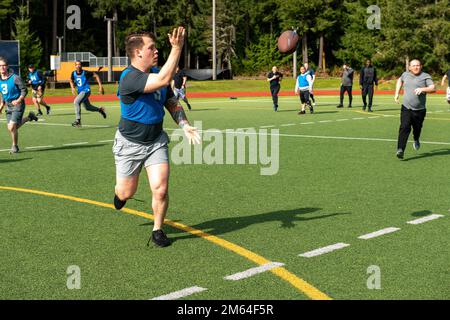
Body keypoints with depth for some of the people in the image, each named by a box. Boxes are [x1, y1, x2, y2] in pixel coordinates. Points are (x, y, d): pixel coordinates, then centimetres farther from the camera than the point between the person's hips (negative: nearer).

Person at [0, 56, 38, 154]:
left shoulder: (15, 78, -15)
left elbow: (24, 90, -12)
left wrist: (19, 100, -26)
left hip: (18, 105, -7)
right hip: (8, 106, 7)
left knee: (12, 127, -15)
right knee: (10, 127, 8)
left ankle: (15, 146, 9)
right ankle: (29, 117, 33)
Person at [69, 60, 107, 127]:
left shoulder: (85, 73, -16)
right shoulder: (73, 74, -2)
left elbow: (96, 75, -7)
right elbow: (71, 81, 18)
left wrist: (100, 86, -11)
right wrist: (72, 88, -1)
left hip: (86, 91, -7)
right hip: (80, 92, 7)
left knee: (76, 102, -25)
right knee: (87, 107, 18)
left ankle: (78, 120, -22)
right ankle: (100, 110, 45)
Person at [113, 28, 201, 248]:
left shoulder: (156, 73, -1)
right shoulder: (129, 78, -26)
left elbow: (172, 103, 8)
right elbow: (164, 80, -40)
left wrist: (185, 125, -9)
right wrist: (177, 48, -43)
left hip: (156, 141, 5)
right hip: (130, 144, -4)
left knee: (160, 190, -11)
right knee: (126, 193, 10)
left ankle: (158, 230, 12)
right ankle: (118, 191, 49)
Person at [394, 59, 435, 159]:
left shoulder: (425, 76, -2)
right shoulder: (405, 75, 9)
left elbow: (433, 88, -15)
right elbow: (400, 80, 32)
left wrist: (423, 89, -32)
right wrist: (397, 93, 23)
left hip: (419, 110, -1)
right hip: (406, 108, 1)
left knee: (417, 128, 15)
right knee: (404, 128, -16)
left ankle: (416, 140, 50)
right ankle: (400, 150, -22)